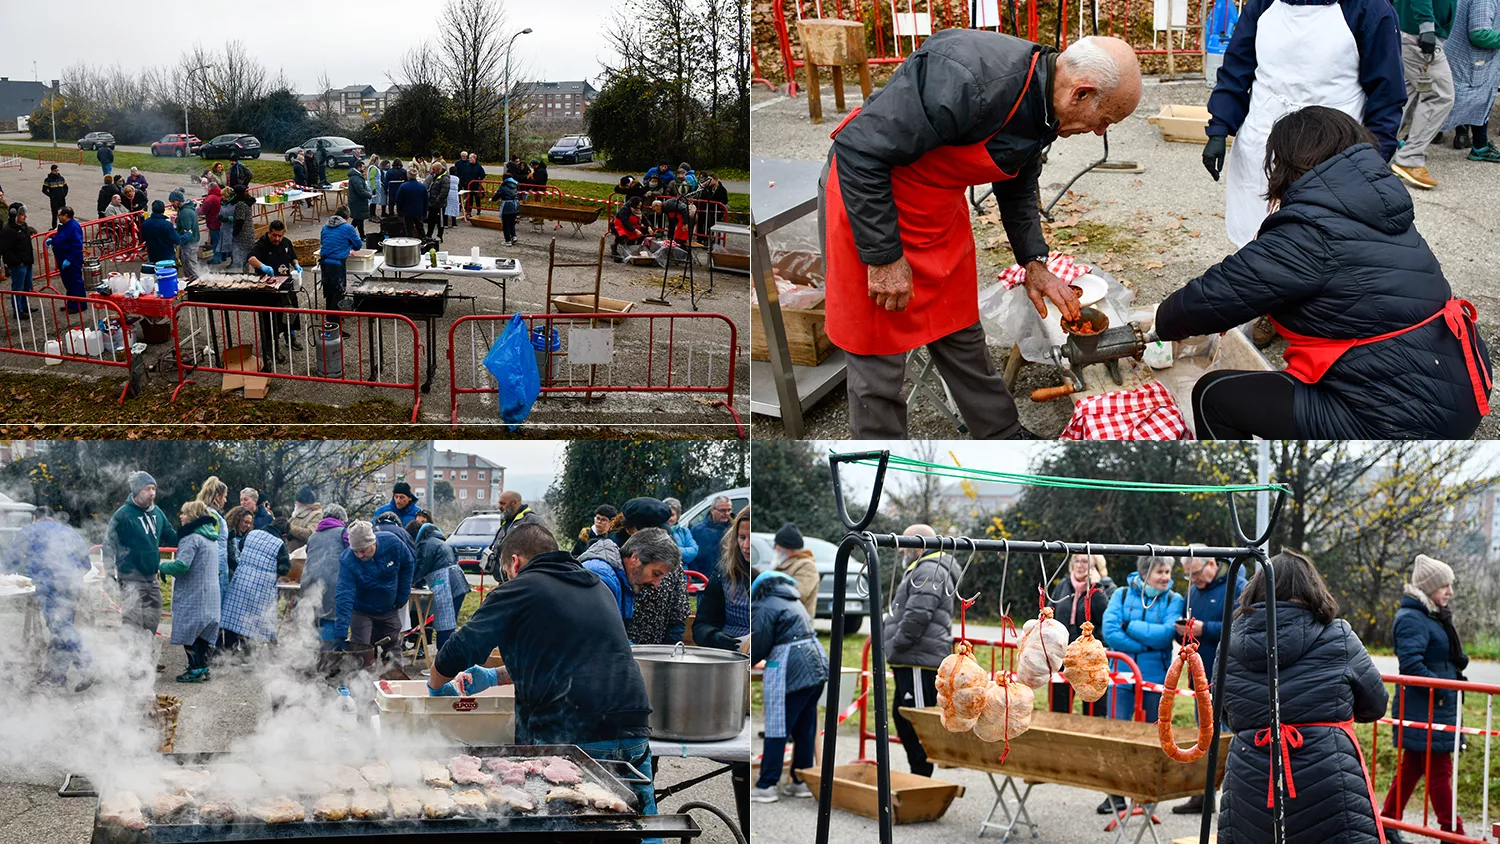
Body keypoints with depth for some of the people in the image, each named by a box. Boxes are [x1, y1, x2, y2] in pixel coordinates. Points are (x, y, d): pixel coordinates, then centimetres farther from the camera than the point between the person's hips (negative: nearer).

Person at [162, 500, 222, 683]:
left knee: (189, 632, -1)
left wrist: (162, 566, -6)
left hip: (192, 595, -9)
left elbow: (182, 565, -24)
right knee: (203, 633, 15)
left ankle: (195, 670, 0)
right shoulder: (212, 537, 14)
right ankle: (203, 667, 18)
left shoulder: (192, 537, -16)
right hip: (210, 594, 9)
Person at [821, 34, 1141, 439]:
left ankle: (1005, 436, 34)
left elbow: (1018, 188, 17)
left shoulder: (1042, 100, -5)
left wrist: (1034, 262, 10)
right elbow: (859, 149, -31)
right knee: (879, 358, 0)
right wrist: (884, 256, -24)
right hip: (866, 203, -8)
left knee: (961, 337, 18)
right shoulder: (966, 78, -34)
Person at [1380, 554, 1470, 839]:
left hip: (1436, 708, 10)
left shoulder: (1433, 617, 16)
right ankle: (1452, 832, -2)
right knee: (1439, 770, -6)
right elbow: (1410, 665, -24)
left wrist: (1455, 676, 9)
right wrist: (1443, 688, -20)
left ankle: (1388, 824, 20)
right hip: (1424, 711, -10)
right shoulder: (1412, 619, -16)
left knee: (1412, 767, 13)